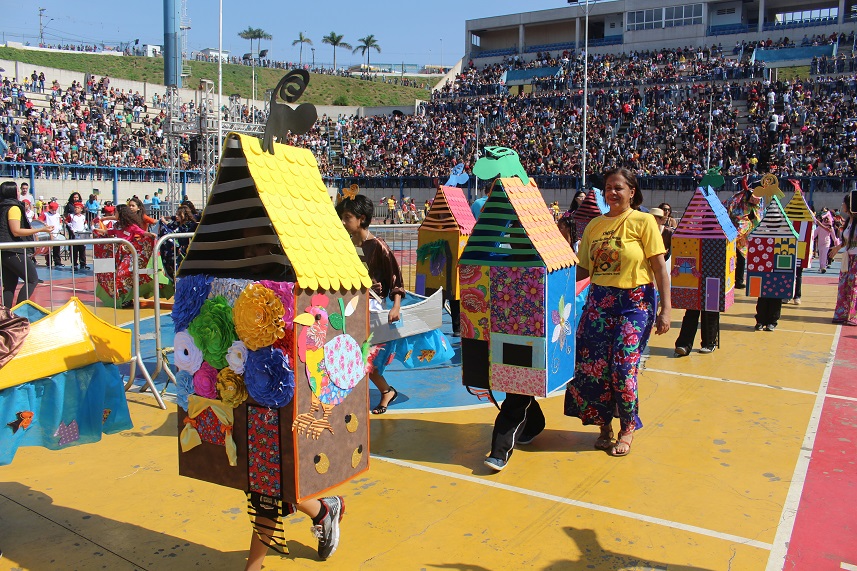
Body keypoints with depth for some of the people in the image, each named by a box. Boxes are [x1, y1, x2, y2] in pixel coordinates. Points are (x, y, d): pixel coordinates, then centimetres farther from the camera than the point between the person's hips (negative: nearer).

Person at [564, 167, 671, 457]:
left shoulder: (643, 221, -3)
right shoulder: (595, 225, 10)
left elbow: (660, 268, -6)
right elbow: (583, 269, 13)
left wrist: (665, 309, -11)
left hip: (635, 302, -4)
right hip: (599, 302, 4)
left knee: (623, 367, -6)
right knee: (593, 365, -1)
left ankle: (628, 429, 17)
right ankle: (605, 426, 19)